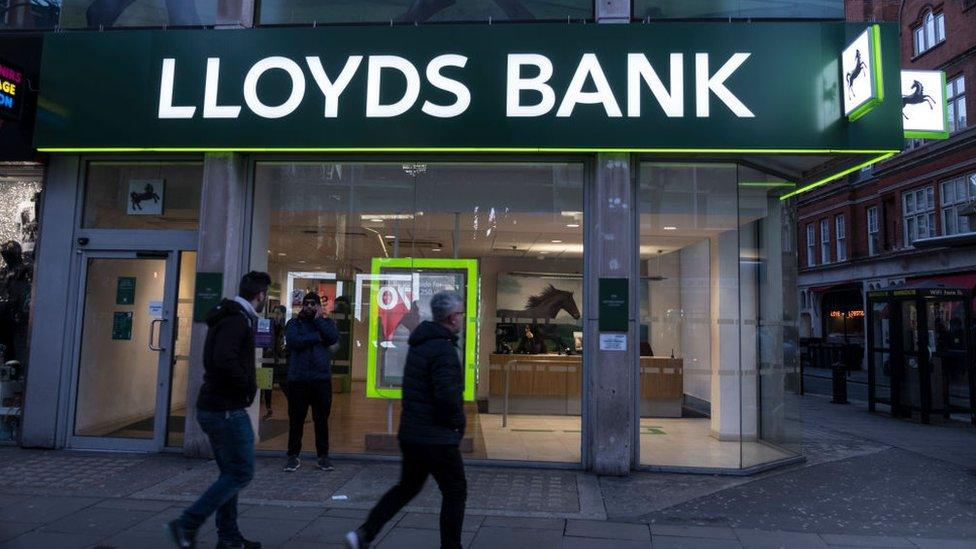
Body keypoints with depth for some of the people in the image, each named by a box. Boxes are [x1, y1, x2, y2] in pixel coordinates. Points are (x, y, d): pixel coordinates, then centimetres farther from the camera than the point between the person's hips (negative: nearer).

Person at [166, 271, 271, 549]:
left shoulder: (228, 317, 14)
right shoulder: (237, 320, -16)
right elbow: (224, 360, -30)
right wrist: (248, 385, -16)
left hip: (214, 408, 10)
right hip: (228, 409, -10)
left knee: (231, 473, 15)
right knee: (241, 473, -2)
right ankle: (186, 525, 0)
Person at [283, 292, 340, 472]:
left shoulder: (326, 323, 12)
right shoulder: (294, 323, 9)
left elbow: (334, 338, -8)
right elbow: (292, 341, -11)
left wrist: (318, 319, -5)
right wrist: (317, 337, -8)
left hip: (322, 379, 1)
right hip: (297, 379, 0)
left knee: (322, 420, 6)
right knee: (296, 419, 4)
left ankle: (323, 456, 15)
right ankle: (293, 456, 16)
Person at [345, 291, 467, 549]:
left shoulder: (420, 342, 10)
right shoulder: (443, 349, -20)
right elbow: (447, 396, -27)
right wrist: (458, 424, -9)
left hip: (410, 432, 9)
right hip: (437, 437, -9)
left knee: (407, 487, 21)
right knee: (455, 493, 8)